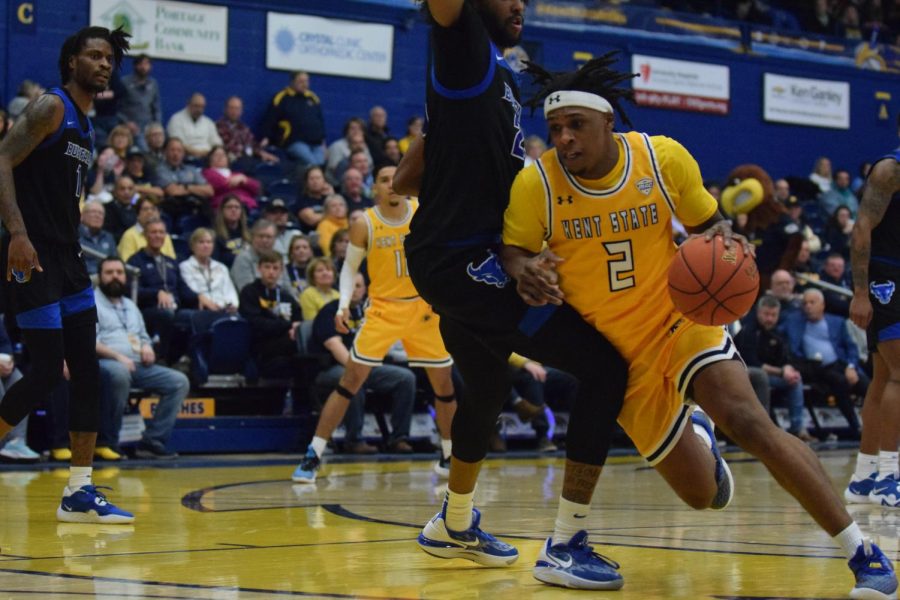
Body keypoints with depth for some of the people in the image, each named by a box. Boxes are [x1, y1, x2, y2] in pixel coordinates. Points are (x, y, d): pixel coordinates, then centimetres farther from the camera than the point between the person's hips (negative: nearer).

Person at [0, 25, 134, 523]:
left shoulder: (85, 130, 19)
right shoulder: (51, 108, -8)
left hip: (68, 259, 9)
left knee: (86, 372, 4)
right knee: (46, 371, -10)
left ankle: (79, 492, 7)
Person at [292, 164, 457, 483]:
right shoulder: (365, 224, -9)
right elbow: (349, 267, 1)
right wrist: (343, 305, -13)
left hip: (424, 308, 2)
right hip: (383, 308, -2)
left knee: (444, 384, 7)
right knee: (351, 379, -10)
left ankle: (449, 456, 27)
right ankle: (313, 455, -7)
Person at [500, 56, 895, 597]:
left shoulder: (664, 157, -12)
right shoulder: (536, 183, -15)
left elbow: (707, 224, 2)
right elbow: (512, 251, -4)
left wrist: (722, 237, -22)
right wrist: (525, 272, -29)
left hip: (680, 319, -1)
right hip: (615, 352, 1)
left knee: (750, 423, -27)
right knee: (700, 494, 4)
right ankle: (696, 440, 46)